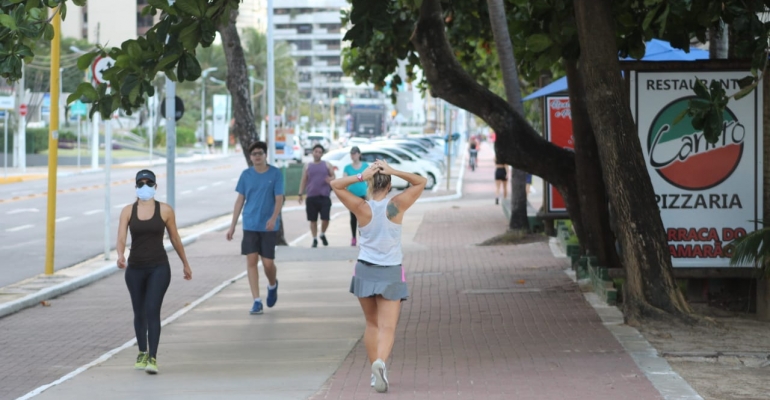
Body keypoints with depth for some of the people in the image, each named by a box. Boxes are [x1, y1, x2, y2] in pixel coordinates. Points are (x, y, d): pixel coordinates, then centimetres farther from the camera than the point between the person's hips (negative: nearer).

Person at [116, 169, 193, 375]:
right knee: (139, 313, 14)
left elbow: (175, 238, 8)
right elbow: (121, 238, -11)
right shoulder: (128, 211, 0)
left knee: (152, 311, -15)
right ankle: (142, 353, 33)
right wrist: (120, 256, -32)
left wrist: (185, 264, 15)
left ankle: (152, 358, -17)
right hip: (135, 269, 3)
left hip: (159, 267, -3)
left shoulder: (165, 210, -2)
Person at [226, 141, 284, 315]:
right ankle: (257, 301, 1)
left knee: (268, 263, -1)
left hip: (268, 226, -2)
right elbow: (240, 200, 9)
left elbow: (279, 199, -8)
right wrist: (233, 225, 7)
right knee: (251, 261, -3)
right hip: (250, 225, 2)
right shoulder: (246, 175, 4)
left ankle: (272, 285, 33)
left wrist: (274, 218, -25)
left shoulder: (275, 174, -4)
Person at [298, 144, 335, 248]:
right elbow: (303, 180, 10)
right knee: (313, 220, 3)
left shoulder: (327, 165, 8)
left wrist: (331, 179, -14)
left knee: (325, 218, -7)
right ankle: (315, 239, 15)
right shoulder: (308, 166, 10)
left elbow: (333, 176, 11)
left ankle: (323, 235, 19)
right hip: (311, 197, 1)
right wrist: (300, 194, 4)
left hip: (324, 197, -1)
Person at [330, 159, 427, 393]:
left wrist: (361, 177, -13)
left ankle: (375, 371, 22)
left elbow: (335, 185, -3)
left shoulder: (362, 208, -10)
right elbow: (421, 182, 2)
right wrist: (394, 172, -9)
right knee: (387, 327, -5)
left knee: (372, 324, 18)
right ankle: (380, 362, -30)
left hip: (365, 272, 1)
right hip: (391, 274, -1)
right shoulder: (397, 206, -10)